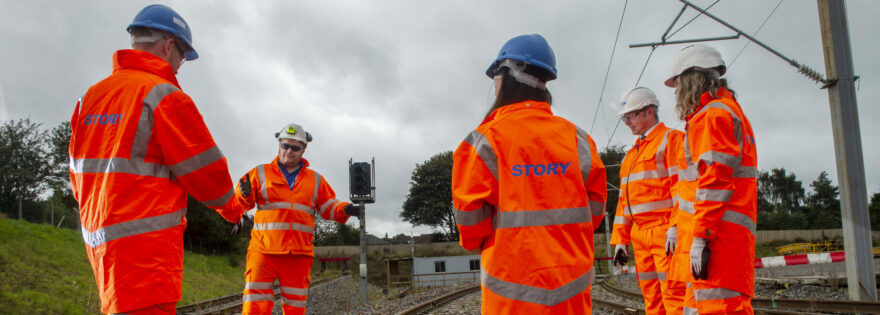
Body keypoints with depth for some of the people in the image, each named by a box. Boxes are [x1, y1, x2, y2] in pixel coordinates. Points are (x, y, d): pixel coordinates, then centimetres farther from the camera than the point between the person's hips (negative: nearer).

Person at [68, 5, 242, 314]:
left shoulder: (91, 96, 12)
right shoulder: (165, 96, -11)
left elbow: (79, 174, 18)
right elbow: (205, 170, -9)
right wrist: (230, 206, 10)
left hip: (98, 238, 9)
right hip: (147, 242, -8)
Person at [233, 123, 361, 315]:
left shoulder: (315, 180, 15)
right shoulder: (260, 173, 9)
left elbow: (328, 207, 15)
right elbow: (238, 203, 8)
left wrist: (344, 210, -6)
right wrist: (245, 195, -15)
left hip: (299, 254, 2)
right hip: (264, 250, -2)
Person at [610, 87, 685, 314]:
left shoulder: (671, 139, -1)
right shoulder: (632, 153, 23)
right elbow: (625, 199, 23)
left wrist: (676, 228, -21)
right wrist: (620, 239, 17)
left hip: (666, 233, -8)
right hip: (640, 235, 8)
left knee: (673, 294, -10)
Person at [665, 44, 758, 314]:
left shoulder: (713, 115, -8)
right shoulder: (729, 111, 25)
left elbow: (715, 180, -19)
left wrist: (701, 238, -21)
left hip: (715, 241, -11)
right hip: (724, 238, 11)